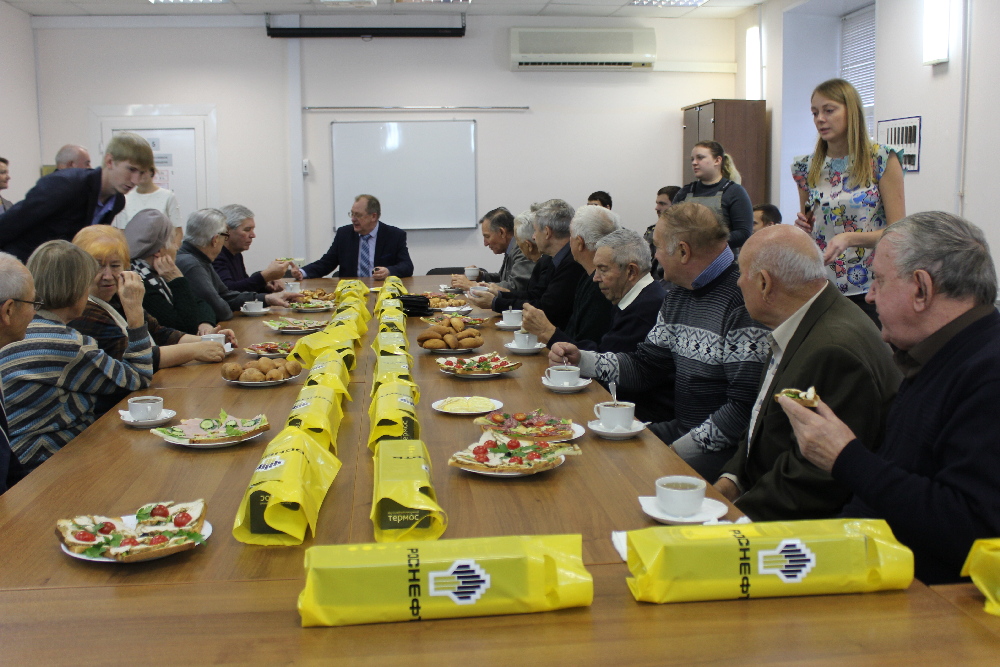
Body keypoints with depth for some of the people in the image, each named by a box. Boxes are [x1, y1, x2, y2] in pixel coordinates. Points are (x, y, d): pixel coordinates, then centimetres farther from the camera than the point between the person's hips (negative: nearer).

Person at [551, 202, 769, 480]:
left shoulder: (743, 302, -19)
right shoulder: (678, 296, 12)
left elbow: (745, 405, -22)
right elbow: (646, 366, 15)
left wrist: (681, 449, -20)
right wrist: (580, 359, 3)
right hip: (679, 430, 8)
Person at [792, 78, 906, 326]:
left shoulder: (882, 160, -4)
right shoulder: (807, 168, 7)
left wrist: (850, 238, -22)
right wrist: (803, 227, -4)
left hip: (870, 288, -3)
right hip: (820, 285, 3)